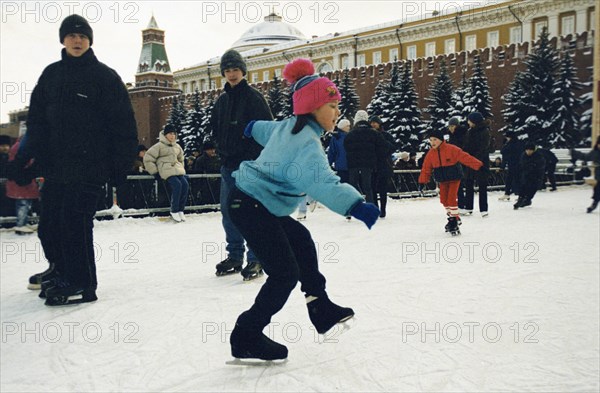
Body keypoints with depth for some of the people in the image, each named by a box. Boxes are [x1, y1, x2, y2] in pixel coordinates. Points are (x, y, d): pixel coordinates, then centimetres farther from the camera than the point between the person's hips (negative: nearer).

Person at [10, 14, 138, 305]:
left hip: (89, 166, -6)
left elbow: (122, 125, -7)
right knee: (49, 224, 11)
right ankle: (60, 269, 35)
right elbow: (37, 120, 15)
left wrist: (121, 165, -11)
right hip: (55, 166, 6)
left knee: (74, 222, -10)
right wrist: (24, 156, 8)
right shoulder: (51, 75, 13)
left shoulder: (105, 76, -3)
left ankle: (82, 284, 4)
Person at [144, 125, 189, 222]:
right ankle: (174, 211, -17)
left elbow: (181, 159, 36)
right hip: (166, 170, -6)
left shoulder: (177, 146, 19)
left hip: (178, 170, 6)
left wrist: (181, 168, 23)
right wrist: (155, 171, -5)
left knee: (185, 184, -18)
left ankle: (181, 210, -8)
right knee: (177, 185, -28)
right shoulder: (159, 146, -1)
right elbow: (148, 158, -3)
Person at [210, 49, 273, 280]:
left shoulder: (253, 97, -5)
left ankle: (255, 260, 2)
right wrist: (222, 151, 9)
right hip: (228, 165, 7)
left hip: (250, 165, -7)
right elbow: (215, 128, 23)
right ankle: (235, 256, 21)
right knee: (228, 211, 10)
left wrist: (252, 158, -14)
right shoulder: (222, 100, 15)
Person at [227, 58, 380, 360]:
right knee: (285, 273, -11)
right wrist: (355, 206, -52)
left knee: (302, 242, 21)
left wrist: (252, 128, 55)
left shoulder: (287, 127, 8)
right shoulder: (306, 142, -22)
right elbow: (322, 182, -41)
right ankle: (246, 338, 1)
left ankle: (322, 310, 30)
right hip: (252, 208, -11)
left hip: (259, 205, 11)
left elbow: (262, 130, 32)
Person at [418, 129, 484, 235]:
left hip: (454, 178, -6)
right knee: (444, 200, 9)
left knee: (452, 199, -11)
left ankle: (454, 220, 3)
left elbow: (466, 158, -21)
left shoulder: (452, 149, -18)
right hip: (442, 181, 6)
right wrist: (422, 182, 2)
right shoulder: (430, 153, -2)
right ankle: (452, 218, 28)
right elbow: (426, 168, 3)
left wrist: (479, 166, -24)